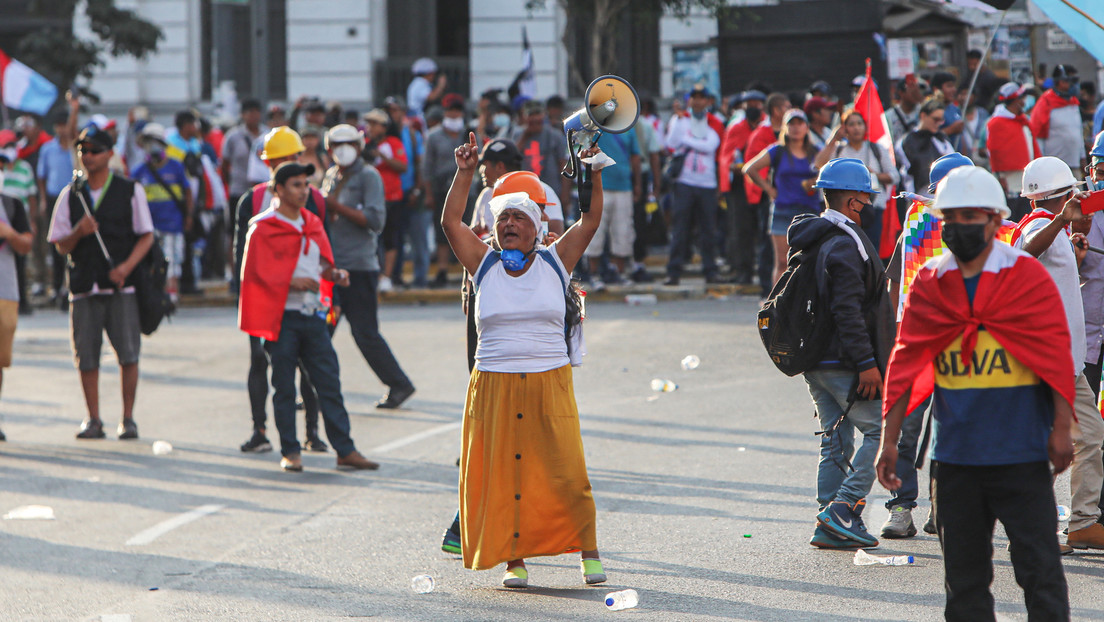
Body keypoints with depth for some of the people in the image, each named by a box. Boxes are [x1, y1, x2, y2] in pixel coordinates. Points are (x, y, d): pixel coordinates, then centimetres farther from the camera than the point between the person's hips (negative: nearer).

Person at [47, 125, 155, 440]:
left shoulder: (131, 191, 4)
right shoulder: (70, 195, 10)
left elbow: (146, 236, 2)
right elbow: (60, 245, 10)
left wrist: (126, 266, -13)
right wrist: (78, 232, -12)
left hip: (122, 284, -2)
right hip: (84, 284, 2)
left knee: (128, 353, -5)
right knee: (86, 356, 0)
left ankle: (128, 419, 3)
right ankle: (93, 419, 9)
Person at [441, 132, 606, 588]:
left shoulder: (555, 262, 6)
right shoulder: (484, 265, 7)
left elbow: (590, 219, 1)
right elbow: (451, 222, 0)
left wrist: (593, 172, -9)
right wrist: (465, 174, -7)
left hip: (550, 384, -1)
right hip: (493, 385, 1)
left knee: (566, 472, -6)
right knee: (499, 473, -1)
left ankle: (588, 552, 4)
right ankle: (514, 560, 7)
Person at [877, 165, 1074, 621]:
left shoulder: (1028, 277, -3)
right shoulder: (928, 284, 5)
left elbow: (1056, 356, -3)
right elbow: (906, 364, 8)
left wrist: (1060, 429, -8)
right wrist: (889, 440, 5)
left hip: (1021, 454, -3)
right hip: (955, 455, 3)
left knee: (1038, 566, -3)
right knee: (963, 574, 9)